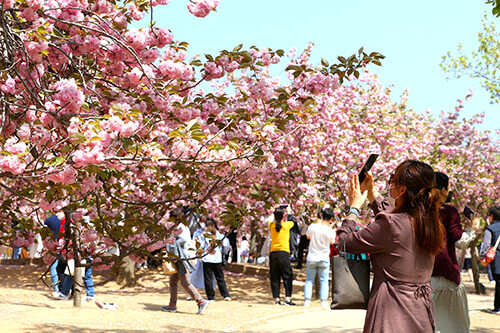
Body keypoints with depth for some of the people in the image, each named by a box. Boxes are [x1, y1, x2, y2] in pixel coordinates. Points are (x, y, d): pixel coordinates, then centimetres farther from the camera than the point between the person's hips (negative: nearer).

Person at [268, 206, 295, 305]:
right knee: (287, 276, 2)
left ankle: (276, 299, 4)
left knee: (275, 278, 6)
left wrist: (277, 214, 43)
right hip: (284, 253, -3)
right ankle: (287, 298, -7)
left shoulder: (271, 225, 4)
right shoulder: (286, 225, -3)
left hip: (273, 253, 3)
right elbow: (292, 222, 21)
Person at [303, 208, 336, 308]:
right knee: (324, 281, 7)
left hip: (311, 258, 1)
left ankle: (307, 300, 4)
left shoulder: (312, 227, -11)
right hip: (324, 259, -1)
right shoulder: (331, 231, -14)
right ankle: (324, 301, 3)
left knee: (309, 280, 9)